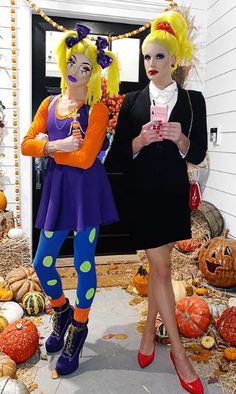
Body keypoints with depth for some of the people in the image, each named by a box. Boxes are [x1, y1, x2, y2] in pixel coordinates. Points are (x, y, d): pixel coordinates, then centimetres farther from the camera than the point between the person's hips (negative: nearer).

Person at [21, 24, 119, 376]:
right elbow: (27, 144, 2)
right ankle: (61, 311, 41)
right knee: (42, 262, 11)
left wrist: (47, 147, -7)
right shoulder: (49, 104, 10)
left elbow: (86, 158, -16)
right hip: (56, 189, 6)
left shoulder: (97, 108, -6)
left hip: (86, 190, -5)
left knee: (83, 263, 5)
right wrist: (56, 145, -15)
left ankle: (78, 328, 28)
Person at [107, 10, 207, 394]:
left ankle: (149, 330, 34)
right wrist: (140, 141, -19)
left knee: (159, 265, 12)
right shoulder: (132, 101, 2)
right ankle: (178, 351, 14)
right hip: (142, 194, -1)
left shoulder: (192, 100, 3)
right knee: (160, 267, 1)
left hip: (174, 193, 2)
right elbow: (118, 155, 0)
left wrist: (181, 139, -19)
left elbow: (198, 154, 0)